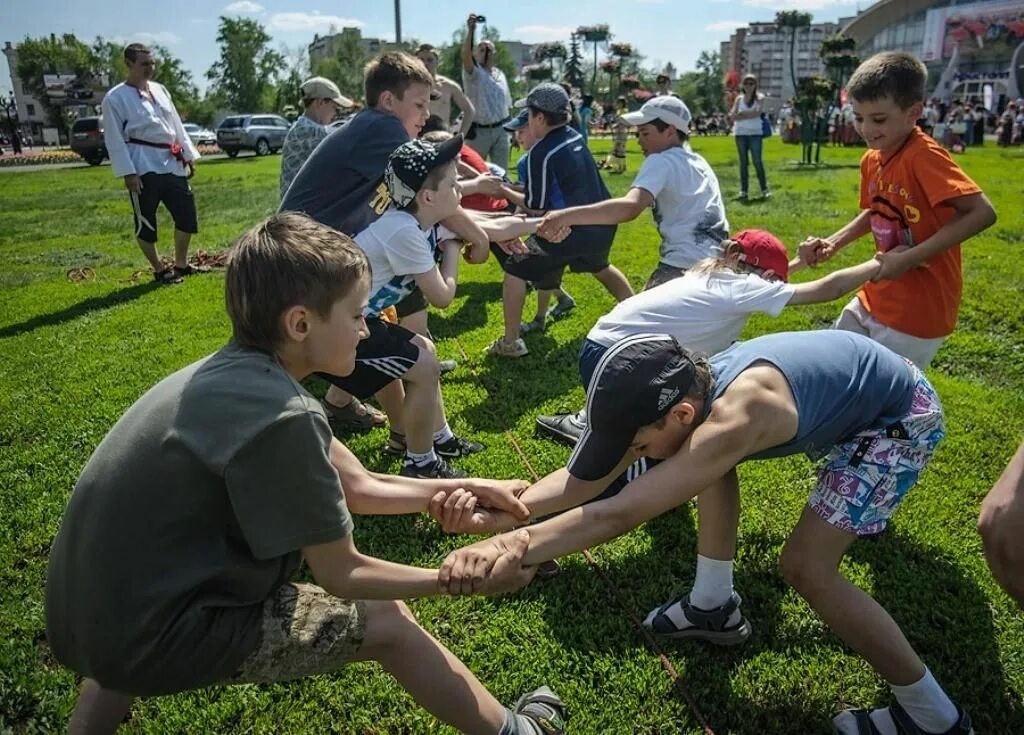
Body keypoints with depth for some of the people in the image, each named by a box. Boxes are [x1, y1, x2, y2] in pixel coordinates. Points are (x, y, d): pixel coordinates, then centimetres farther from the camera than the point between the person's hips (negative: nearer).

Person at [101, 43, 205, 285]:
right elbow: (114, 140, -10)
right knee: (146, 221, 1)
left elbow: (176, 125, 17)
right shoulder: (115, 98, -7)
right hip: (143, 167, -6)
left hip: (171, 163, 6)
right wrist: (128, 173, -15)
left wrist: (189, 156, 13)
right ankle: (159, 270, 15)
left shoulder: (160, 90, 12)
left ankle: (181, 264, 25)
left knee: (187, 213, 9)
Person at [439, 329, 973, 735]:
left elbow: (618, 515, -46)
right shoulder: (685, 389, -14)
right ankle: (715, 607, 21)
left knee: (805, 567, -15)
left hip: (901, 417, -8)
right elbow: (587, 476, -16)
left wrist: (504, 549, -49)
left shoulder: (732, 420, -40)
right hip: (844, 398, 8)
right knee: (710, 464, 8)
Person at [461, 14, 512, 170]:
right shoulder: (473, 72, -4)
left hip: (500, 129, 5)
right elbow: (465, 54, -27)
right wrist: (471, 30, -36)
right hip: (478, 130, -5)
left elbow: (507, 104, 16)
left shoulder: (500, 74, 13)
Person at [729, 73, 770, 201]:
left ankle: (764, 189, 0)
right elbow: (733, 116, -3)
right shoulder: (739, 98, 8)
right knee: (743, 162, 4)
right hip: (741, 133, 2)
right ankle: (743, 191, 6)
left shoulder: (759, 98, 2)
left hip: (755, 133, -2)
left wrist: (741, 115, -10)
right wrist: (750, 114, -15)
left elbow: (758, 112, -14)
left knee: (757, 161, -6)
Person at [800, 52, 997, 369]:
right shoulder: (871, 159, 2)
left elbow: (983, 213, -27)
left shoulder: (924, 156, -20)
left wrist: (910, 257, -29)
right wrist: (832, 243, 2)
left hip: (919, 309, -8)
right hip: (877, 296, 8)